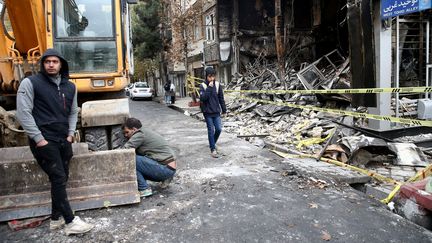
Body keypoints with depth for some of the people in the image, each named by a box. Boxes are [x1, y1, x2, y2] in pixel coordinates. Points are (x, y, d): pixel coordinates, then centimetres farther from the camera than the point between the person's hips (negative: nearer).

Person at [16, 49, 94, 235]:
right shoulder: (30, 83, -6)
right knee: (58, 179, -9)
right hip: (44, 141, -6)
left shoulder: (70, 87, 11)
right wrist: (39, 139, -13)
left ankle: (56, 219, 22)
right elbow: (23, 113, -10)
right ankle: (70, 222, -3)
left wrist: (70, 134, 7)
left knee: (61, 179, 9)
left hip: (63, 140, 6)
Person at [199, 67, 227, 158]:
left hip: (216, 111, 3)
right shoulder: (203, 85, -7)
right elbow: (202, 98, -20)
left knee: (219, 129, 2)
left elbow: (221, 98, 7)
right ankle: (213, 149, 10)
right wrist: (209, 88, -23)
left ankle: (213, 143, 29)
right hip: (207, 112, -3)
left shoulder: (217, 84, 1)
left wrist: (224, 109, 10)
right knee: (211, 130, 1)